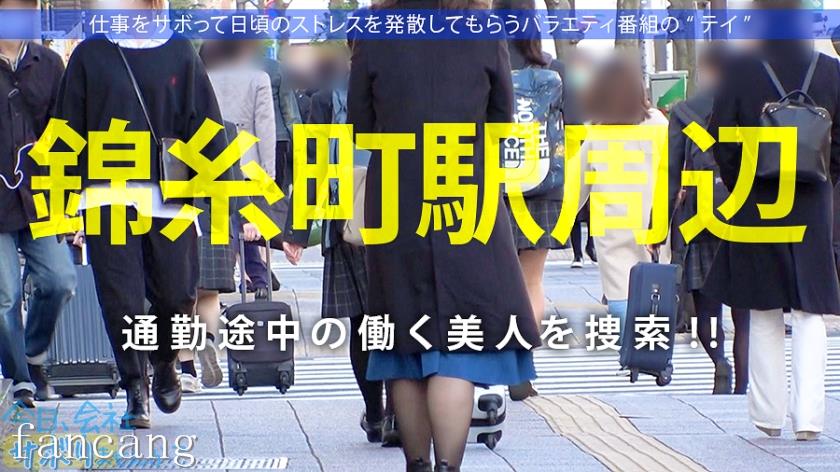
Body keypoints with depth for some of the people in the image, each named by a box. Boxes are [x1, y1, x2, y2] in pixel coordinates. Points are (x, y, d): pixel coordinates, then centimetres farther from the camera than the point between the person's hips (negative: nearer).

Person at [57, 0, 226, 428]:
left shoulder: (180, 53, 8)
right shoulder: (90, 55, 8)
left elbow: (206, 125, 9)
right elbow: (68, 131, 8)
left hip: (169, 198, 0)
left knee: (176, 295, 1)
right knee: (121, 299, -4)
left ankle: (164, 362, 30)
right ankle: (135, 388, 8)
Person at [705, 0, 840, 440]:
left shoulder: (740, 71, -9)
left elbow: (720, 139, -6)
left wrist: (740, 186, 8)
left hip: (756, 206, -1)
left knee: (764, 314, 11)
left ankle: (769, 414, 13)